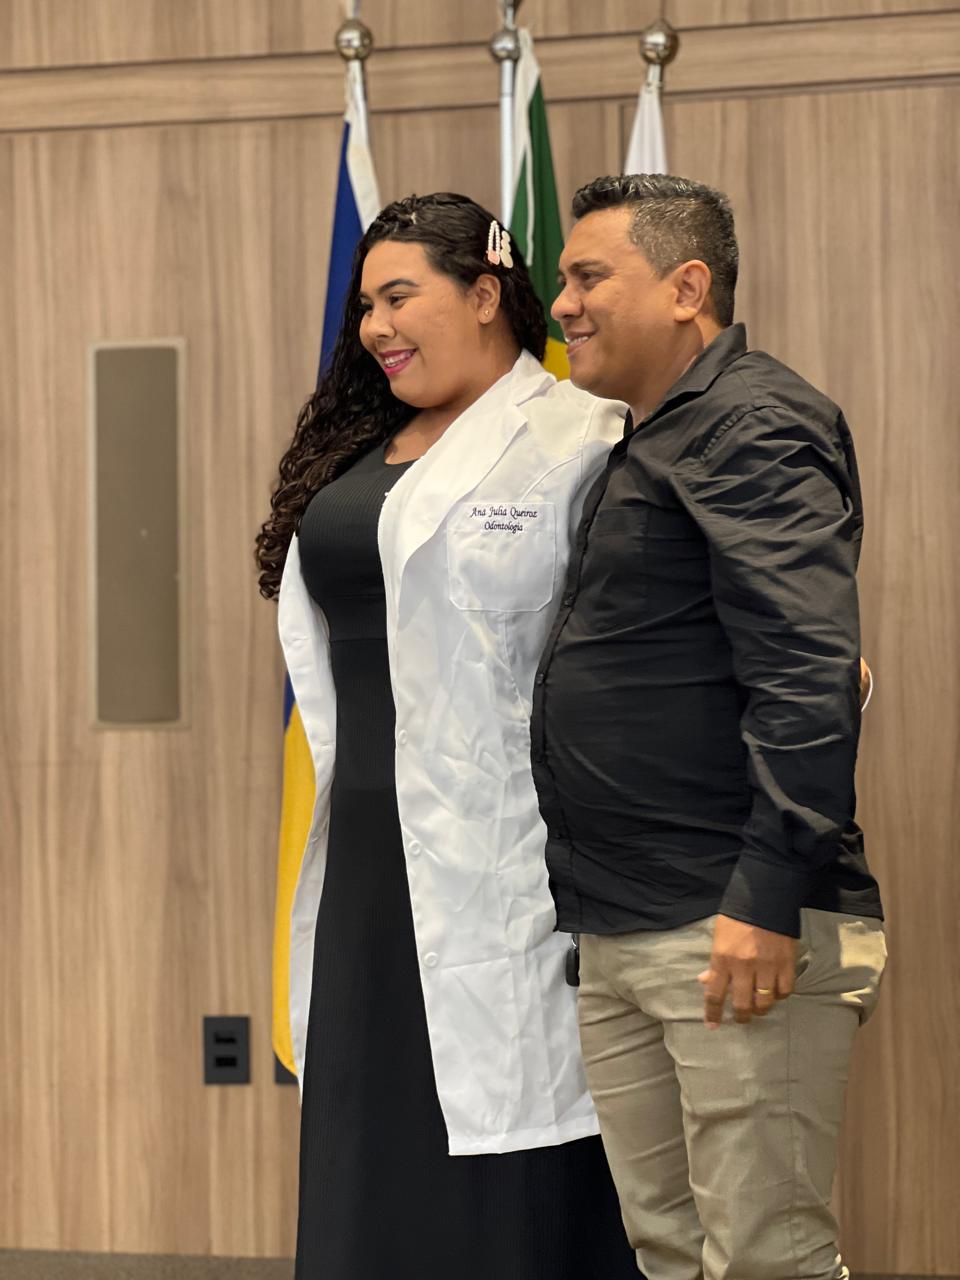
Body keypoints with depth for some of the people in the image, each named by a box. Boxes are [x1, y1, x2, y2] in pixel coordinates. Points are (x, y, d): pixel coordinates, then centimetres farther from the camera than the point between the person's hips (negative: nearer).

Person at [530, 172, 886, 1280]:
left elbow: (807, 676, -21)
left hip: (735, 934, -10)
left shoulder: (752, 424, -11)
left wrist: (767, 899, -25)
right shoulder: (650, 443, 20)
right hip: (621, 937, 10)